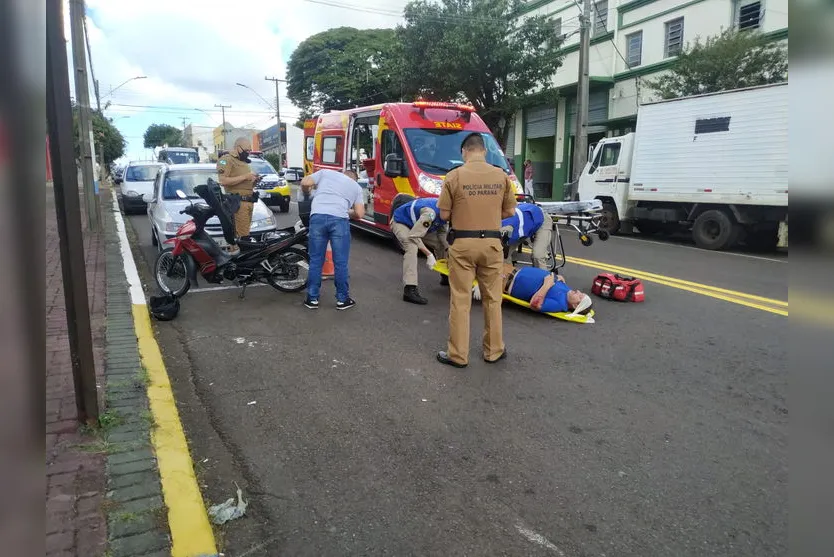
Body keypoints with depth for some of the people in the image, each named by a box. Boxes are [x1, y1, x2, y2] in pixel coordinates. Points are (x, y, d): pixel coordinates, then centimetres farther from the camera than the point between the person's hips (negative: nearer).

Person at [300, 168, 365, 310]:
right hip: (339, 219, -1)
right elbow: (360, 213, 15)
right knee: (340, 263, 9)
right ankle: (342, 299, 17)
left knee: (315, 261, 10)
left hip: (318, 216, 1)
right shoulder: (356, 186, 25)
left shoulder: (326, 172, 25)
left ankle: (312, 299, 17)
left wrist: (307, 194, 34)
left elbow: (305, 183, 12)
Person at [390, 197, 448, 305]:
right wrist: (429, 255, -31)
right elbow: (413, 236, -36)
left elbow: (441, 232, 3)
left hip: (417, 224, 9)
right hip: (400, 222, -9)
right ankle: (410, 290, -39)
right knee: (412, 248, -33)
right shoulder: (431, 212, -39)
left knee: (440, 243, 5)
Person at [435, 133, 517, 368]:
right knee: (493, 298, 14)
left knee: (460, 300, 5)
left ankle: (458, 354, 12)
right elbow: (510, 212, 7)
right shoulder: (501, 176, 0)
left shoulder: (455, 176, -7)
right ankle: (494, 350, 25)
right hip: (491, 242, 3)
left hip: (462, 243, -2)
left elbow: (444, 214, -4)